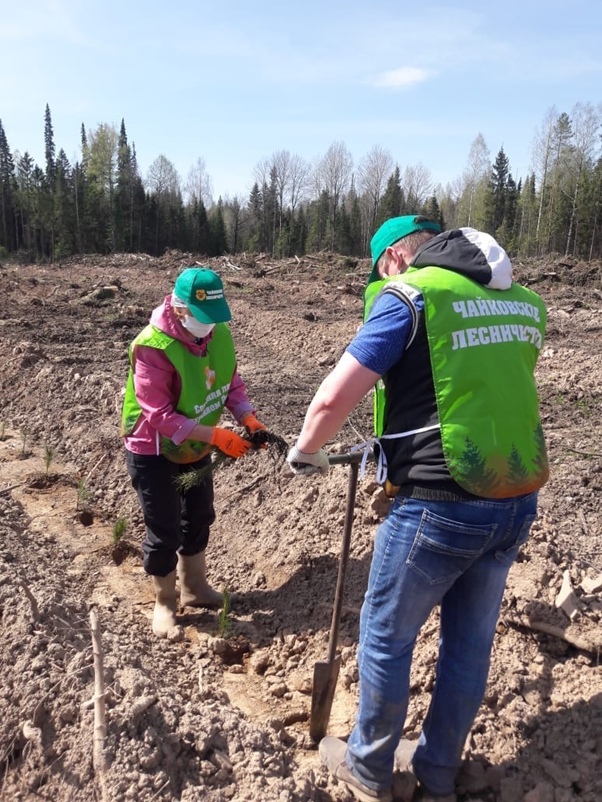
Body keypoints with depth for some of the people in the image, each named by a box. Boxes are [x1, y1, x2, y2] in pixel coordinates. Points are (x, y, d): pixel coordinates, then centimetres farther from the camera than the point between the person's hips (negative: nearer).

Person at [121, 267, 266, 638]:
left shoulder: (220, 333, -10)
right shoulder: (153, 347, -30)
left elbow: (232, 383, 0)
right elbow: (160, 416, -32)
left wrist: (248, 418, -19)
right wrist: (217, 436, -34)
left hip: (196, 447, 7)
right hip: (153, 453, -7)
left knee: (199, 518, 19)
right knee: (164, 532, 3)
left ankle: (195, 587, 41)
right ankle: (164, 602, 28)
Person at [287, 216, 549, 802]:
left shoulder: (407, 295, -10)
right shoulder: (524, 303, 11)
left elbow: (331, 402, -16)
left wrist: (306, 451, 5)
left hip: (438, 508, -7)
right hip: (518, 501, 7)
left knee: (386, 638, 15)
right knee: (470, 642, 21)